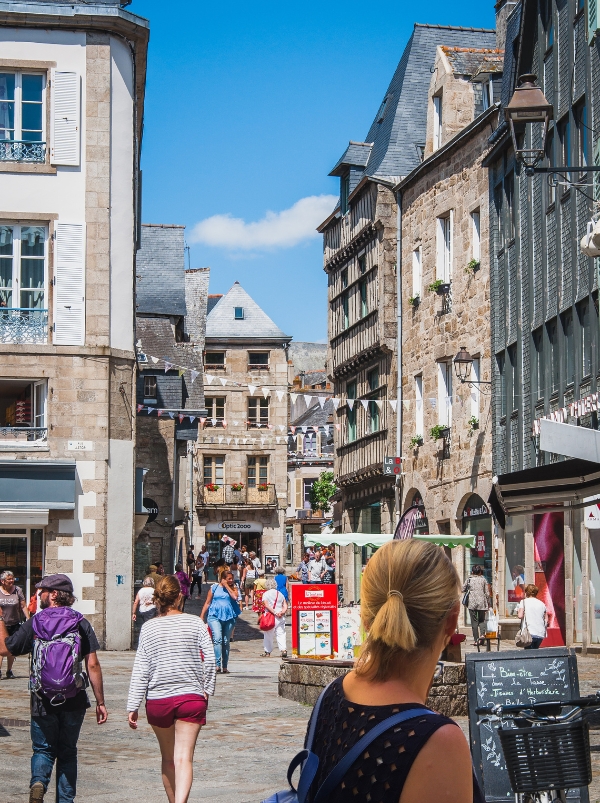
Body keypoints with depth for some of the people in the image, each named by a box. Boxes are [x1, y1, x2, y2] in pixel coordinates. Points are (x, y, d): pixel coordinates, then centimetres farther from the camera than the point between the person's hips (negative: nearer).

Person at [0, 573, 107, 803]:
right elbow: (93, 665, -7)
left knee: (43, 749, 13)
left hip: (43, 701, -1)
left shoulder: (34, 624, -4)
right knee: (67, 752, 15)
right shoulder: (81, 623, -3)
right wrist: (100, 702, -1)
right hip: (74, 701, 1)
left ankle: (38, 781, -15)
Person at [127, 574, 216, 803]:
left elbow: (140, 670, -2)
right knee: (184, 758, -6)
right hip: (191, 698, -1)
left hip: (158, 701, 1)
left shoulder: (149, 628, 0)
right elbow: (210, 659, -6)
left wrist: (132, 707, 0)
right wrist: (207, 690, 7)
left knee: (168, 758, 18)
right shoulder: (195, 623, -2)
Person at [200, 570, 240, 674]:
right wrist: (201, 617, 8)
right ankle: (218, 664, -24)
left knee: (226, 642, 8)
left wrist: (227, 586, -6)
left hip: (229, 617, 2)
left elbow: (235, 597, -13)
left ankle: (225, 666, 15)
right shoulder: (214, 587, 6)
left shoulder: (233, 588, 10)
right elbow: (207, 603, 10)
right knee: (217, 639, -20)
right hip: (215, 616, -2)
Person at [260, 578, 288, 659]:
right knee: (281, 634, 5)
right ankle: (283, 650, -9)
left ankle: (267, 652, 11)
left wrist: (274, 612, -15)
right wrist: (281, 612, -8)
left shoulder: (266, 594, -1)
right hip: (281, 617, 4)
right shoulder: (280, 594, 13)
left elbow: (266, 605, -13)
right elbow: (285, 607, 5)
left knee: (268, 635, 6)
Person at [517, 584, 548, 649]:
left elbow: (520, 616, -9)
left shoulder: (524, 602, 1)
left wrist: (518, 611, 10)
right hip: (541, 634, 5)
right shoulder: (542, 604, 14)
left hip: (530, 633, -5)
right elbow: (546, 620, 12)